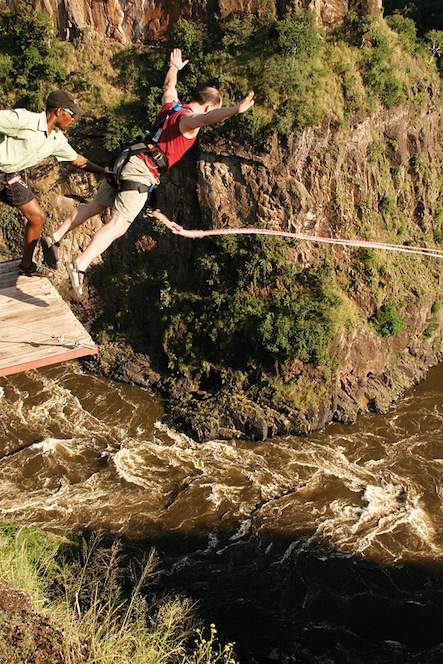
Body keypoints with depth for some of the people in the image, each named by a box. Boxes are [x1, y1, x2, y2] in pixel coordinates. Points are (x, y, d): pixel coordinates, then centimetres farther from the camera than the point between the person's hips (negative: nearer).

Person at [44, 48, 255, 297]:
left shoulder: (172, 105, 17)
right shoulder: (188, 120, -9)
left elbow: (169, 86, 40)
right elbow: (205, 118, -34)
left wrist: (174, 67, 60)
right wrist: (234, 110, -48)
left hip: (127, 162, 9)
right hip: (142, 172, -9)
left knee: (95, 205, 20)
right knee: (118, 224, -17)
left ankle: (56, 237, 26)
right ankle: (80, 264, -31)